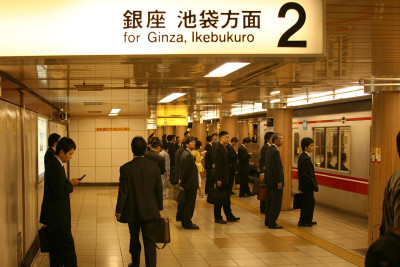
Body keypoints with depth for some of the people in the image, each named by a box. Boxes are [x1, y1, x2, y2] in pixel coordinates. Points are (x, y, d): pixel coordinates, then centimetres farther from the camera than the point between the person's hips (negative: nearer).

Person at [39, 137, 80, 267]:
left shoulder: (53, 163, 10)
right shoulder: (55, 167, -21)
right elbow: (59, 193, -25)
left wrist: (69, 183, 6)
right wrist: (70, 185, -11)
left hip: (55, 215, 11)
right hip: (58, 216, -11)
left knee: (56, 245, 18)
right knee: (67, 246, -3)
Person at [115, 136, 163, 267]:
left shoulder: (125, 168, -14)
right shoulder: (154, 166, -6)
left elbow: (123, 192, -11)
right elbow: (159, 189, 0)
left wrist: (119, 210, 0)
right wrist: (159, 208, 11)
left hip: (133, 211, -1)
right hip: (150, 211, 1)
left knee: (134, 239, 18)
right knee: (149, 241, 4)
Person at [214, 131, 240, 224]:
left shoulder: (224, 148, 12)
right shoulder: (218, 148, -17)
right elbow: (218, 165, -20)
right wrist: (218, 179, -22)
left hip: (225, 177, 9)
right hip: (221, 177, -9)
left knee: (227, 197, 15)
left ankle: (229, 216, 23)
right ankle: (217, 217, 10)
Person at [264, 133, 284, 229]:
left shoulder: (269, 149, 11)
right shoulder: (275, 151, -19)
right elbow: (277, 168, -22)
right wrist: (279, 182, -20)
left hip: (270, 181, 10)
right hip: (275, 181, -10)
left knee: (270, 202, 16)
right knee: (276, 203, -3)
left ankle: (268, 221, 24)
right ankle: (272, 223, 0)